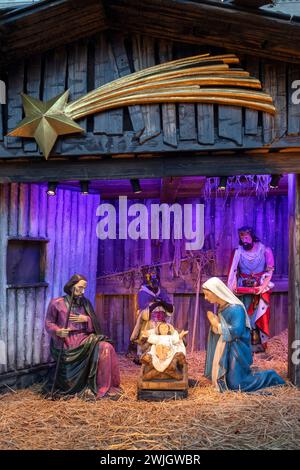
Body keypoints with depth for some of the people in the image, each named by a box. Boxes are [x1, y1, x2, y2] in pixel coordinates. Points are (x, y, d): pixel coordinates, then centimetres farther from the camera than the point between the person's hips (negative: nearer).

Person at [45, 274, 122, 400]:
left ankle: (104, 387, -16)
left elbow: (95, 324, 15)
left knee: (105, 347, -24)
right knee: (101, 349, -27)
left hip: (84, 338, 5)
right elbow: (49, 323, 1)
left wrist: (87, 319, -7)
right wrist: (57, 331, -20)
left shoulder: (85, 303, 15)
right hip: (66, 342, -5)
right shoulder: (56, 303, 2)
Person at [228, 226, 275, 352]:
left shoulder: (264, 250, -2)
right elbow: (233, 271, 1)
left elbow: (270, 270, -6)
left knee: (259, 316, 0)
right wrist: (234, 286, -12)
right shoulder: (238, 252, 3)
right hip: (243, 289, 1)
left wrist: (263, 286, -16)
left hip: (260, 288, -1)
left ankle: (259, 344, 8)